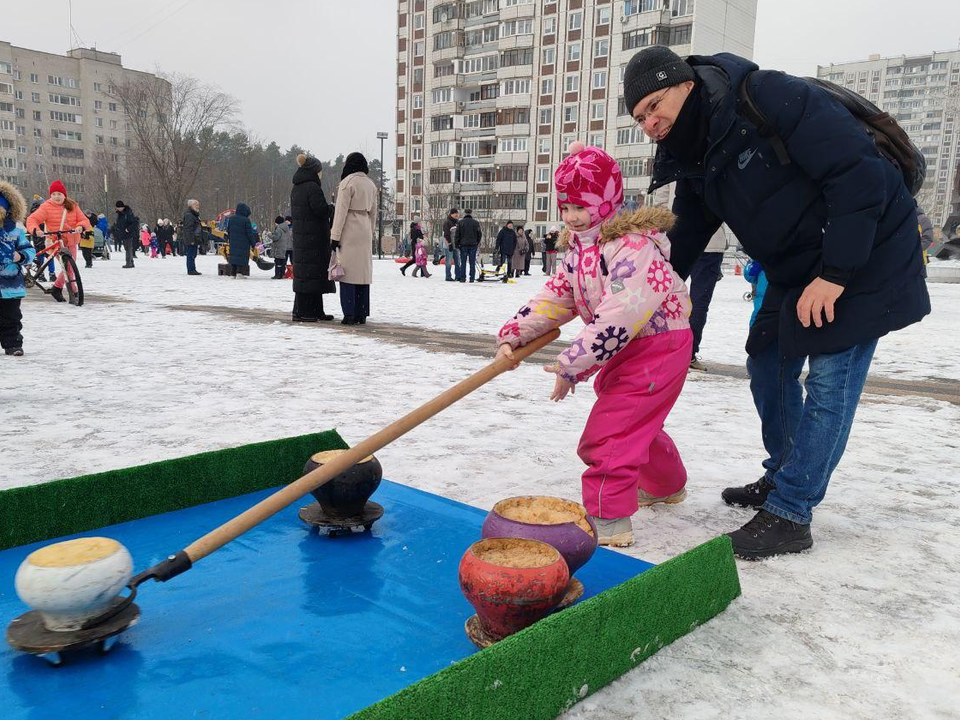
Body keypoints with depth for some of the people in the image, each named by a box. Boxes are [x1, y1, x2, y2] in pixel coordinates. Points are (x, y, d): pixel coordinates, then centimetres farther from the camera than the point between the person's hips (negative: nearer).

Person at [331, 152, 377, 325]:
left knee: (348, 271, -4)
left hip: (349, 231, -6)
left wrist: (335, 236, -10)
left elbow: (341, 211, -11)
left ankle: (349, 313, -8)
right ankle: (361, 314, 11)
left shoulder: (348, 182, -8)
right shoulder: (371, 185, 12)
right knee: (363, 271, 8)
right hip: (365, 232, 6)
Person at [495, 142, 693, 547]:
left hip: (658, 348, -10)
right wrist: (515, 334, -11)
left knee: (610, 428, -16)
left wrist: (572, 365, -33)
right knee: (636, 423, 25)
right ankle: (667, 485, 49)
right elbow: (555, 296, 3)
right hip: (623, 351, 10)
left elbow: (618, 318, -33)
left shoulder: (635, 247, -25)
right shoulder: (580, 247, 5)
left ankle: (607, 520, -8)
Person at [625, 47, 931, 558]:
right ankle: (782, 478, 29)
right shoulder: (693, 160, 1)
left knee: (830, 377, -11)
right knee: (768, 364, 11)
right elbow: (683, 244, 7)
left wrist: (835, 273, -27)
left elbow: (857, 171, -27)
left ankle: (788, 514, -6)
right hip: (796, 268, 8)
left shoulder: (770, 96, -24)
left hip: (865, 252, -8)